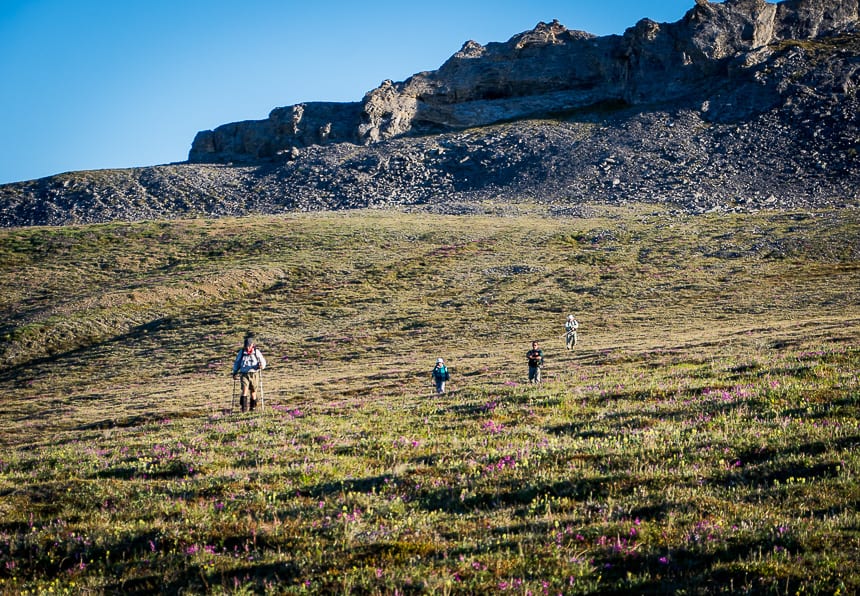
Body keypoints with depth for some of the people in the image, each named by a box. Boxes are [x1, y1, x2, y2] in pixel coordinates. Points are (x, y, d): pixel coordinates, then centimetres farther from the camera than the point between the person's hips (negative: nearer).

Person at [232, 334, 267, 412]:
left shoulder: (256, 352, 0)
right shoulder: (241, 352, 5)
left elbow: (262, 361, 0)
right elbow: (237, 363, 16)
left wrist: (261, 365, -22)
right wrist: (235, 373, 10)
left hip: (254, 374, 0)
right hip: (244, 374, 0)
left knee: (253, 391, 8)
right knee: (245, 389, -17)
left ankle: (252, 406, 24)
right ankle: (244, 406, -18)